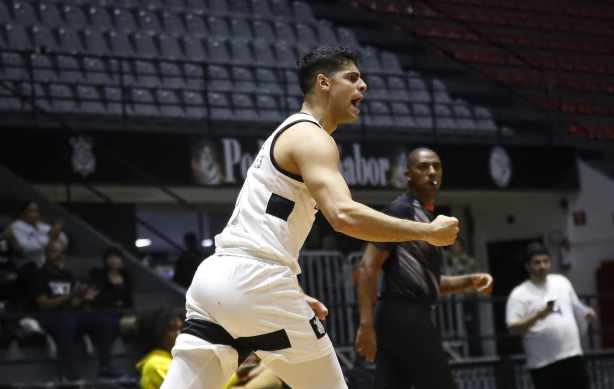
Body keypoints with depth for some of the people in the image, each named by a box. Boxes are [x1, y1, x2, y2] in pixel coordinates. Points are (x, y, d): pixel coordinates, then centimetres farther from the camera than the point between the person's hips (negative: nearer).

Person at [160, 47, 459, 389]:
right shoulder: (311, 138, -5)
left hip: (215, 274, 9)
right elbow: (343, 215, -22)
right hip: (256, 281, -9)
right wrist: (428, 232, -16)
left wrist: (294, 297, 27)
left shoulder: (286, 136, 25)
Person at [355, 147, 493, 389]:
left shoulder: (428, 218, 22)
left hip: (412, 316, 9)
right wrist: (366, 325, -22)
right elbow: (368, 267, -14)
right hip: (404, 315, -9)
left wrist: (470, 281, 14)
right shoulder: (400, 210, -7)